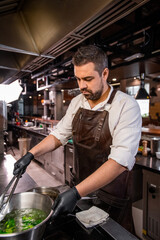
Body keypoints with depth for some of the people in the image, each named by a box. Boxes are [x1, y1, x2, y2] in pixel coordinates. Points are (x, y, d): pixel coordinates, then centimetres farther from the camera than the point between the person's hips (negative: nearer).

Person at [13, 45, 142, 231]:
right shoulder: (76, 103, -3)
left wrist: (77, 193, -35)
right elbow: (60, 134, 5)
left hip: (111, 194, -4)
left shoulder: (127, 106, -22)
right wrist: (31, 154, -8)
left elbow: (121, 159, -30)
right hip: (80, 185, 5)